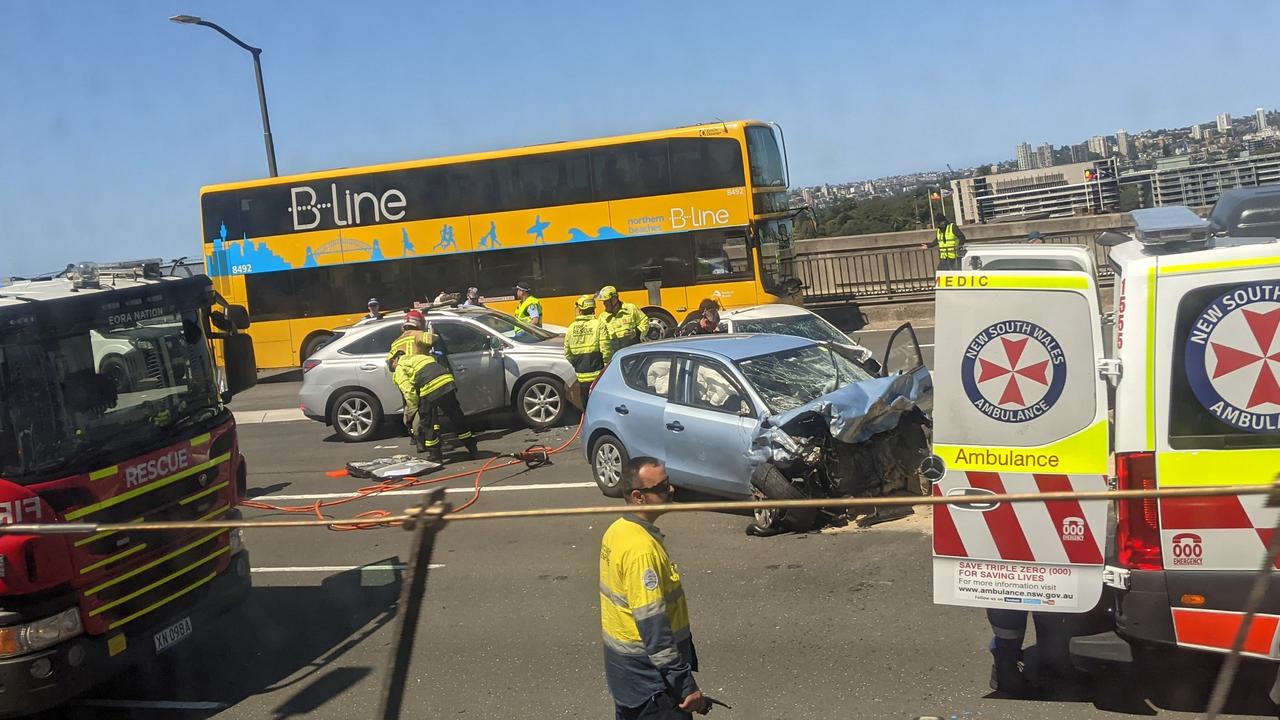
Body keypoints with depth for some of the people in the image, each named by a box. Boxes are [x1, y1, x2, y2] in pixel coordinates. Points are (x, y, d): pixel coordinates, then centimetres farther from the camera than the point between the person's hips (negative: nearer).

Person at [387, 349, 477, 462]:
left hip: (430, 389, -6)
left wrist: (415, 408, 10)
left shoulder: (400, 369, 11)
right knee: (457, 418, 18)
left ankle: (435, 456, 15)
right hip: (448, 383, 7)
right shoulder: (420, 357, 33)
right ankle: (472, 450, 27)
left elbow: (408, 391, -4)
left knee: (427, 423, 11)